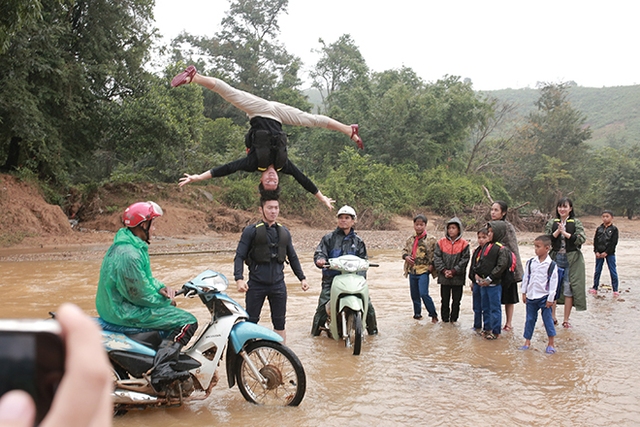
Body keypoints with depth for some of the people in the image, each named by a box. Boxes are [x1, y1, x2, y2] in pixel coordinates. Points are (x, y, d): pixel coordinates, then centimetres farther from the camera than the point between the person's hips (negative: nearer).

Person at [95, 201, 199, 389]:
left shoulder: (129, 245, 9)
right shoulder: (129, 255, -25)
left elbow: (145, 277, 18)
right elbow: (139, 295, -23)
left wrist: (161, 288, 0)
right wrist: (166, 301, -7)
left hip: (116, 305, 11)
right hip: (125, 313, -11)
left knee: (171, 309, 28)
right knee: (188, 322, -14)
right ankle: (161, 370, -21)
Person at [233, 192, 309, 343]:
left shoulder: (284, 232, 11)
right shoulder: (251, 231, -3)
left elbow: (292, 257, 19)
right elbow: (239, 256, -7)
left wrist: (302, 278, 14)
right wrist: (239, 279, -20)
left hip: (278, 284, 4)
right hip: (256, 285, -3)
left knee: (280, 322, 9)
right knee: (250, 322, 4)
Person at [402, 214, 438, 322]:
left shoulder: (430, 240, -5)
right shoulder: (410, 240, 10)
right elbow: (404, 250, 18)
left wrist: (432, 265, -13)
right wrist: (406, 256, -2)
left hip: (423, 271, -6)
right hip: (412, 271, 6)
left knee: (424, 294, -13)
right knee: (414, 294, 12)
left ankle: (433, 314, 1)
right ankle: (417, 313, 28)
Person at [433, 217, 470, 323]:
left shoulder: (464, 244, -3)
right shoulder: (441, 242, 1)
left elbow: (464, 259, -7)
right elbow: (437, 258, -1)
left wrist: (453, 271, -13)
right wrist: (444, 270, -12)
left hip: (458, 277, -1)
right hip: (444, 277, 1)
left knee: (456, 300, 7)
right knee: (445, 300, 10)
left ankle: (453, 319, 19)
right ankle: (445, 319, 20)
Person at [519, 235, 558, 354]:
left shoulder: (551, 265, -10)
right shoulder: (531, 262, 2)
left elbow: (553, 282, -9)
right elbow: (526, 278, 9)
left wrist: (550, 299, -9)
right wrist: (524, 292, 8)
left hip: (544, 297, -4)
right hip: (531, 296, 4)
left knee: (547, 319, 1)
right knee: (530, 319, 11)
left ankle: (551, 343, 13)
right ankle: (527, 341, 20)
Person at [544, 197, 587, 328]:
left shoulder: (576, 223, 0)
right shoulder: (552, 223, 6)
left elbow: (582, 239, -12)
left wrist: (565, 233, -15)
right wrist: (557, 231, -15)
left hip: (572, 260, -2)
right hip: (555, 258, 2)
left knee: (569, 289, 0)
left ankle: (566, 320, 12)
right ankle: (552, 317, 17)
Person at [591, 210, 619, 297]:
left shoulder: (614, 229, -4)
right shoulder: (599, 229, 6)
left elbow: (614, 242, -9)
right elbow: (595, 241, 4)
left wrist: (606, 252, -14)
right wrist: (596, 251, -7)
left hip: (610, 254, -3)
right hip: (599, 254, 4)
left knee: (613, 271, 0)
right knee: (597, 271, 10)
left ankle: (615, 290, 7)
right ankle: (595, 288, 18)